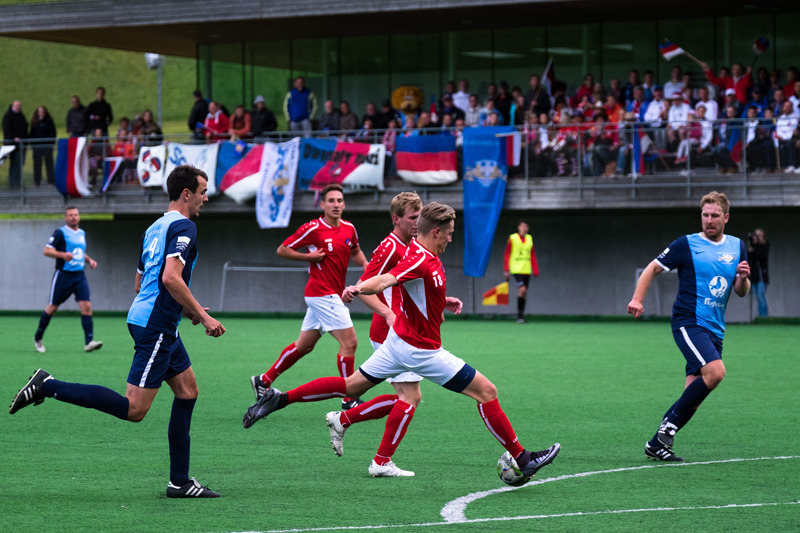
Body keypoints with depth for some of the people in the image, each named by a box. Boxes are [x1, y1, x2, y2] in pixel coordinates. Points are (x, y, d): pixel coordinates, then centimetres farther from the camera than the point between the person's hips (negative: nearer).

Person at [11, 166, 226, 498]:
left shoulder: (156, 228, 18)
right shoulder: (183, 227, -11)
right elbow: (171, 277, -24)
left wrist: (184, 309, 25)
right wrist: (202, 315, -18)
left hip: (155, 324, 11)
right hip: (155, 326, -11)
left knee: (187, 390, 12)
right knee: (134, 409, -12)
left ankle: (179, 482, 12)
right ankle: (49, 387, -11)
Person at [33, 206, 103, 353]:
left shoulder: (82, 233, 15)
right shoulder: (60, 233, -6)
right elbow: (47, 251, -12)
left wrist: (89, 260, 13)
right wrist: (63, 255, -27)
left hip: (79, 275, 5)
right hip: (63, 275, -5)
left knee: (86, 306, -11)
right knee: (53, 307, 4)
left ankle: (89, 341, -17)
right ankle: (38, 338, 23)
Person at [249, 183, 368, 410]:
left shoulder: (349, 229, 7)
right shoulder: (312, 229, -12)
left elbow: (355, 252, 27)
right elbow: (282, 250, -4)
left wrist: (365, 264, 6)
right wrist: (309, 256, -15)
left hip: (334, 295, 8)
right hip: (322, 294, -8)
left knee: (304, 345, 16)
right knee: (349, 342, -13)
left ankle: (264, 381, 29)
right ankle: (349, 400, -7)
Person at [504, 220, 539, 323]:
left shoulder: (529, 239, 11)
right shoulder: (512, 238, -2)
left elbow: (533, 256, 15)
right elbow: (507, 255, 0)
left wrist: (535, 270, 8)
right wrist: (506, 270, -5)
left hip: (527, 270, 5)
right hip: (516, 269, -5)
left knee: (524, 294, 6)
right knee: (522, 289, -20)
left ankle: (521, 316, 14)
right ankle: (519, 315, -14)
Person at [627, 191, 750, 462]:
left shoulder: (737, 247, 12)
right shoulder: (686, 244, -3)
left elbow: (741, 292, 16)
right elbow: (653, 268, 4)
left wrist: (743, 278, -7)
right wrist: (637, 299, -10)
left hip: (714, 329, 6)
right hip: (688, 321, -6)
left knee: (694, 394, 0)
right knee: (715, 371, -27)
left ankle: (657, 444, 8)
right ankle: (669, 424, -15)